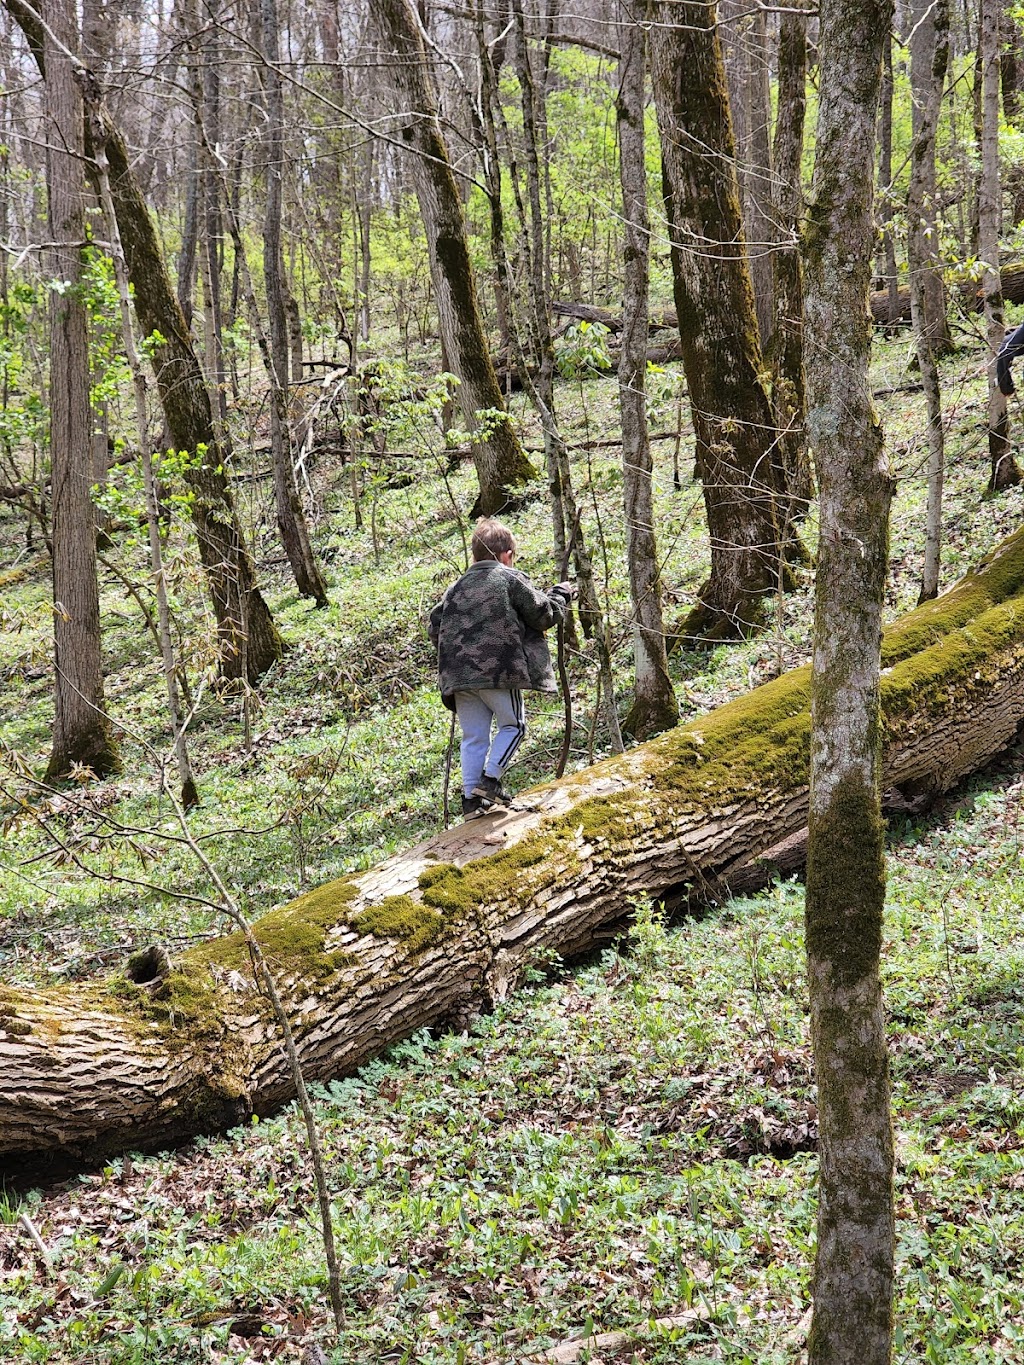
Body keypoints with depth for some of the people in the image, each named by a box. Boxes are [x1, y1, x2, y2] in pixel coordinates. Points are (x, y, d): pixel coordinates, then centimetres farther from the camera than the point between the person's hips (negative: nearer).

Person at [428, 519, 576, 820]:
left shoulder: (456, 587, 14)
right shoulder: (511, 579, 0)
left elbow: (435, 628, 14)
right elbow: (544, 615, 3)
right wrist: (561, 594, 21)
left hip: (459, 676, 5)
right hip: (499, 671, -5)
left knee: (473, 737, 10)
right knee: (512, 725, 12)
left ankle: (471, 799, 7)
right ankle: (489, 780, -1)